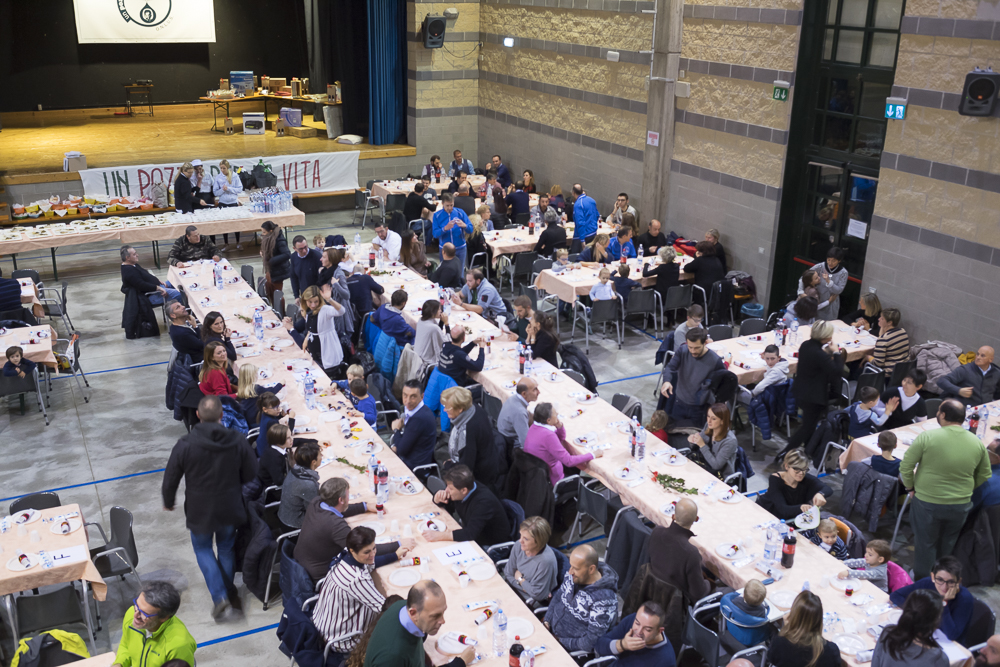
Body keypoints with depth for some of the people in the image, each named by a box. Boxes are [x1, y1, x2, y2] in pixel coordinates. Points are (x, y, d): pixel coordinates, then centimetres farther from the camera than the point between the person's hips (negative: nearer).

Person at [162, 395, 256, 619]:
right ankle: (229, 591, 37)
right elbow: (251, 474, -5)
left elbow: (170, 480, -10)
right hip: (230, 508, 2)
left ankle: (220, 596, 7)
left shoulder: (185, 445, -21)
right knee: (226, 548, 24)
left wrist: (168, 502, 11)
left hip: (199, 510, -1)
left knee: (202, 548, 20)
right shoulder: (238, 441, -17)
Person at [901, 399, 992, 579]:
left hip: (927, 502, -4)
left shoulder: (927, 437, -18)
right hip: (961, 505, 4)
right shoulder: (977, 442, -4)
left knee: (925, 544, 14)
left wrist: (911, 486, 2)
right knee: (947, 544, 23)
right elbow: (984, 476, 8)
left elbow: (905, 467, -14)